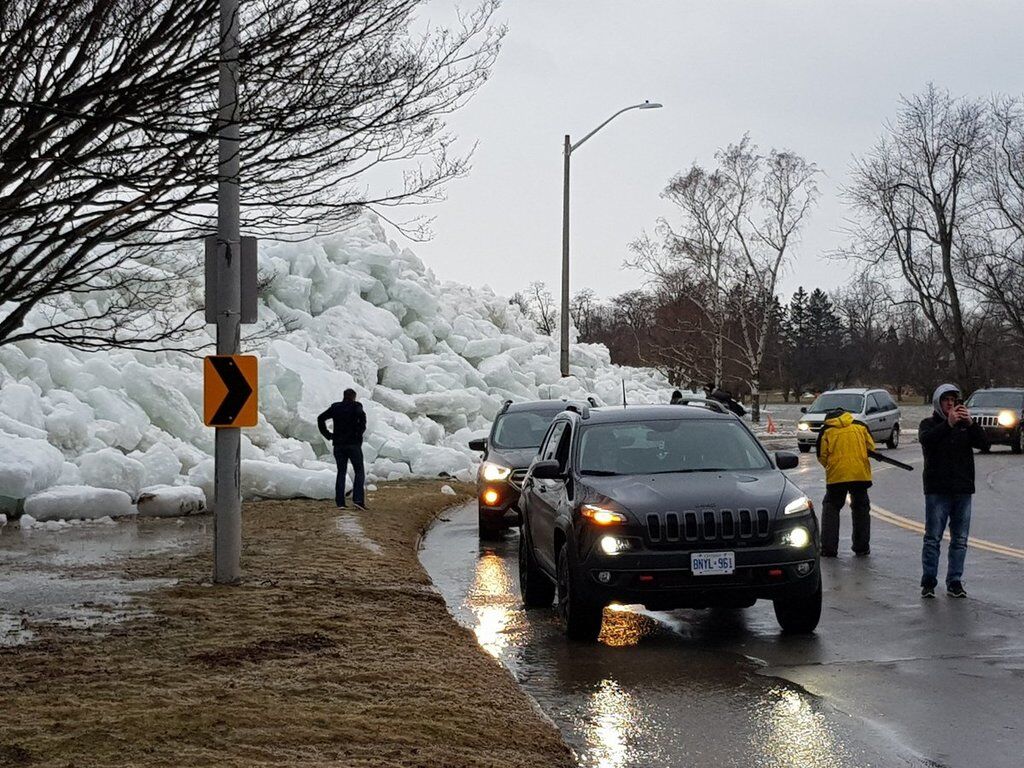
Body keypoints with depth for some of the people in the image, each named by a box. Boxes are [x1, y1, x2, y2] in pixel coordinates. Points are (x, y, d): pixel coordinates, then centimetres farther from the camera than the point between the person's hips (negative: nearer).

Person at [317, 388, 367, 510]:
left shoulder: (335, 407, 9)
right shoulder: (356, 406, -2)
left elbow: (321, 418, 4)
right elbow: (362, 416, -23)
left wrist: (327, 434, 5)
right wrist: (360, 432, -13)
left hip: (338, 445, 4)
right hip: (353, 444, -4)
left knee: (341, 473, 9)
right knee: (359, 471, 3)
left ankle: (340, 502, 2)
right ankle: (358, 499, -12)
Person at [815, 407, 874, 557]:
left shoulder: (826, 431, 3)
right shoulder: (860, 427, 9)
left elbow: (822, 456, 1)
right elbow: (871, 448, 9)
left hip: (836, 476, -2)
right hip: (861, 475, 2)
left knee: (831, 508, 10)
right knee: (861, 508, 17)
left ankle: (828, 548, 2)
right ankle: (862, 547, 18)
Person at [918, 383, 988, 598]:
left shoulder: (965, 425, 12)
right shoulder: (930, 424, 3)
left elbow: (984, 444, -3)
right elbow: (926, 439, -20)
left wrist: (971, 424, -18)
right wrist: (948, 424, -29)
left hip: (963, 491, 3)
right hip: (937, 490, -3)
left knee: (960, 540, 5)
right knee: (933, 538, -3)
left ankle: (954, 582, 11)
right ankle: (928, 582, 2)